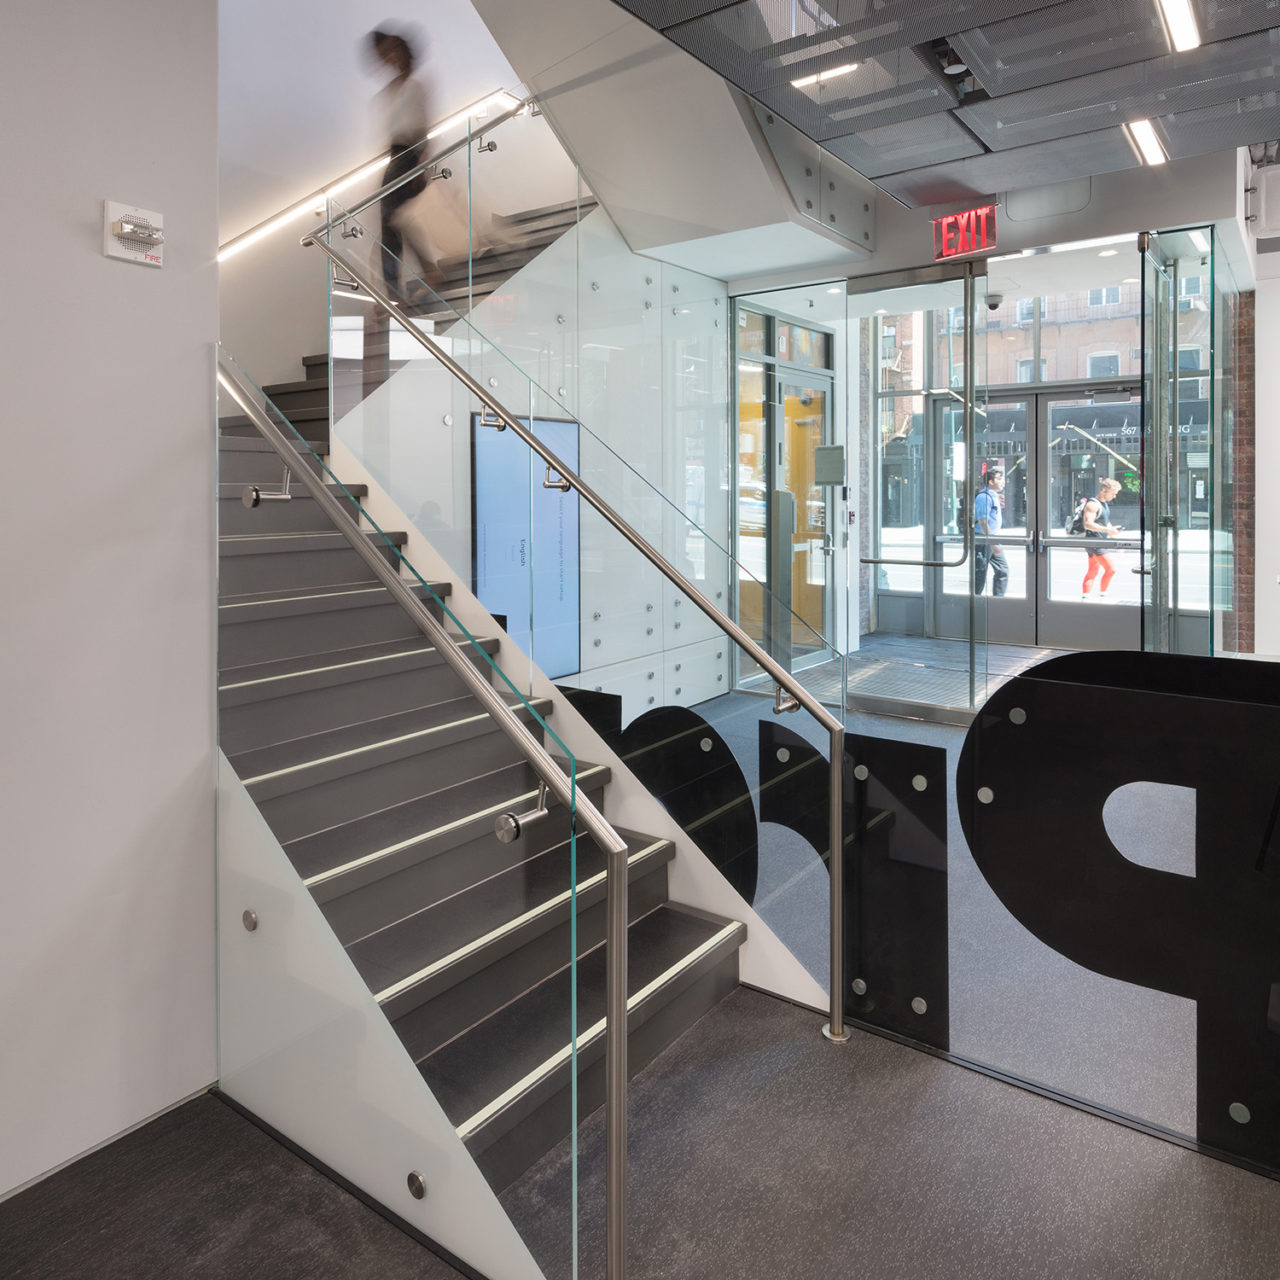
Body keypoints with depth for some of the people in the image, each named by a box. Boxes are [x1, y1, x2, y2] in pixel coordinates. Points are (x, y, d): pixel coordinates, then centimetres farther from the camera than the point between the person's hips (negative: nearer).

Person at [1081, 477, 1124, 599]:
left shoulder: (1105, 504, 18)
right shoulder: (1092, 504, -14)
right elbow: (1088, 524, -25)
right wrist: (1108, 530, -30)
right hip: (1094, 542, -10)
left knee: (1093, 572, 9)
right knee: (1111, 569, -12)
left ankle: (1084, 598, 12)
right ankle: (1101, 597, -6)